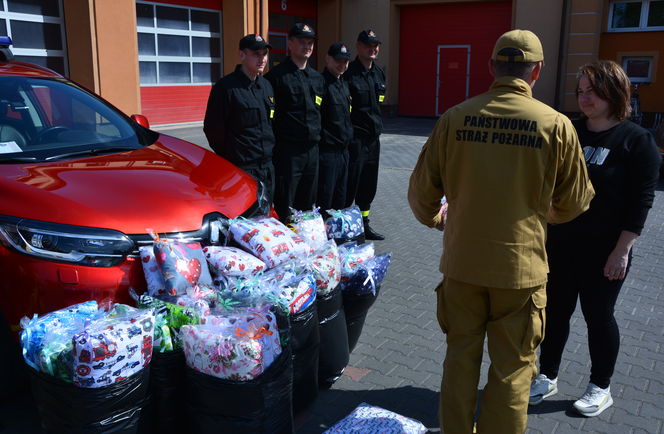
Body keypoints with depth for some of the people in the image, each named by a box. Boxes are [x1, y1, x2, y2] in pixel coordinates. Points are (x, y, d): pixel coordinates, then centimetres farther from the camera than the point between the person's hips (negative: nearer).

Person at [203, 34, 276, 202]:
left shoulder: (266, 86, 13)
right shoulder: (226, 87, -10)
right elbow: (212, 129, -7)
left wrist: (269, 154, 14)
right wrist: (230, 159, 0)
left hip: (267, 168, 7)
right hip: (240, 169, -7)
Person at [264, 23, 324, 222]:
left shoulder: (318, 78, 15)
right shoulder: (276, 75, -6)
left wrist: (317, 136, 16)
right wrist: (271, 144, -12)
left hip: (312, 151, 6)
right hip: (287, 151, -6)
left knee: (308, 205, 13)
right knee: (284, 209, -1)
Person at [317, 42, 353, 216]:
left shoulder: (344, 85, 16)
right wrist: (318, 143, -18)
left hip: (343, 150, 9)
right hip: (326, 151, -9)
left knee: (340, 198, 15)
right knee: (324, 199, -3)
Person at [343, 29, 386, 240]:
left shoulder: (379, 73, 13)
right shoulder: (349, 72, -13)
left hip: (373, 136, 8)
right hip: (355, 137, -8)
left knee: (369, 185, 15)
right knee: (349, 183, -4)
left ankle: (364, 225, 27)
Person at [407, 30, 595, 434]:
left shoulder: (455, 118, -5)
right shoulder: (556, 125, -9)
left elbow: (421, 191, 1)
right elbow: (574, 204, 2)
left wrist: (433, 217, 23)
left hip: (462, 261, 2)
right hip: (522, 264, -2)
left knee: (461, 356, 18)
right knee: (512, 367, 13)